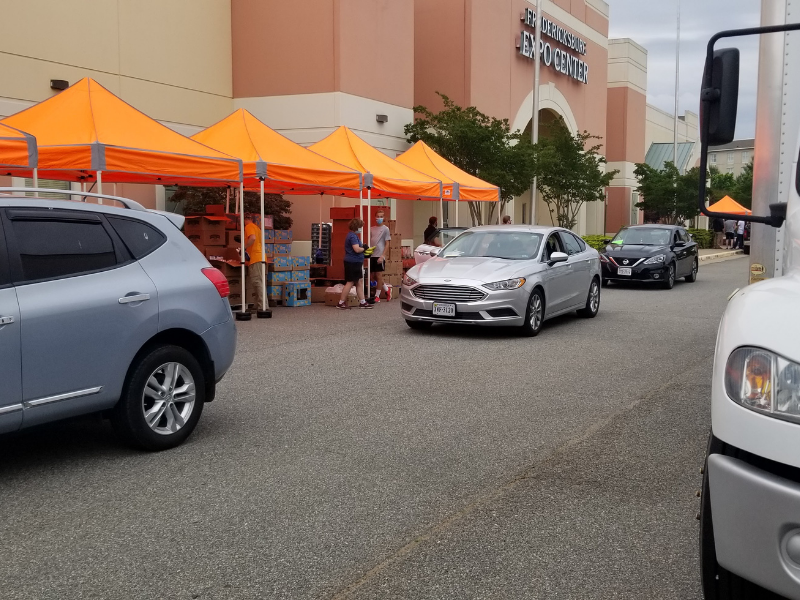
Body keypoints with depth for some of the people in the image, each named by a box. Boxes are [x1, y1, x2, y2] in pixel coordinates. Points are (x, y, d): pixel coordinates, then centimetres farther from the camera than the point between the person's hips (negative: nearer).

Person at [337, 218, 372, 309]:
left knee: (360, 282, 12)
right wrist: (364, 248, -8)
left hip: (356, 262, 11)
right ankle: (341, 303, 1)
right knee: (350, 283, -5)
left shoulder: (352, 235, 16)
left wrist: (362, 246, 5)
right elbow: (357, 249, -25)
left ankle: (362, 302, 16)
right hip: (352, 263, -11)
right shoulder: (352, 236, -18)